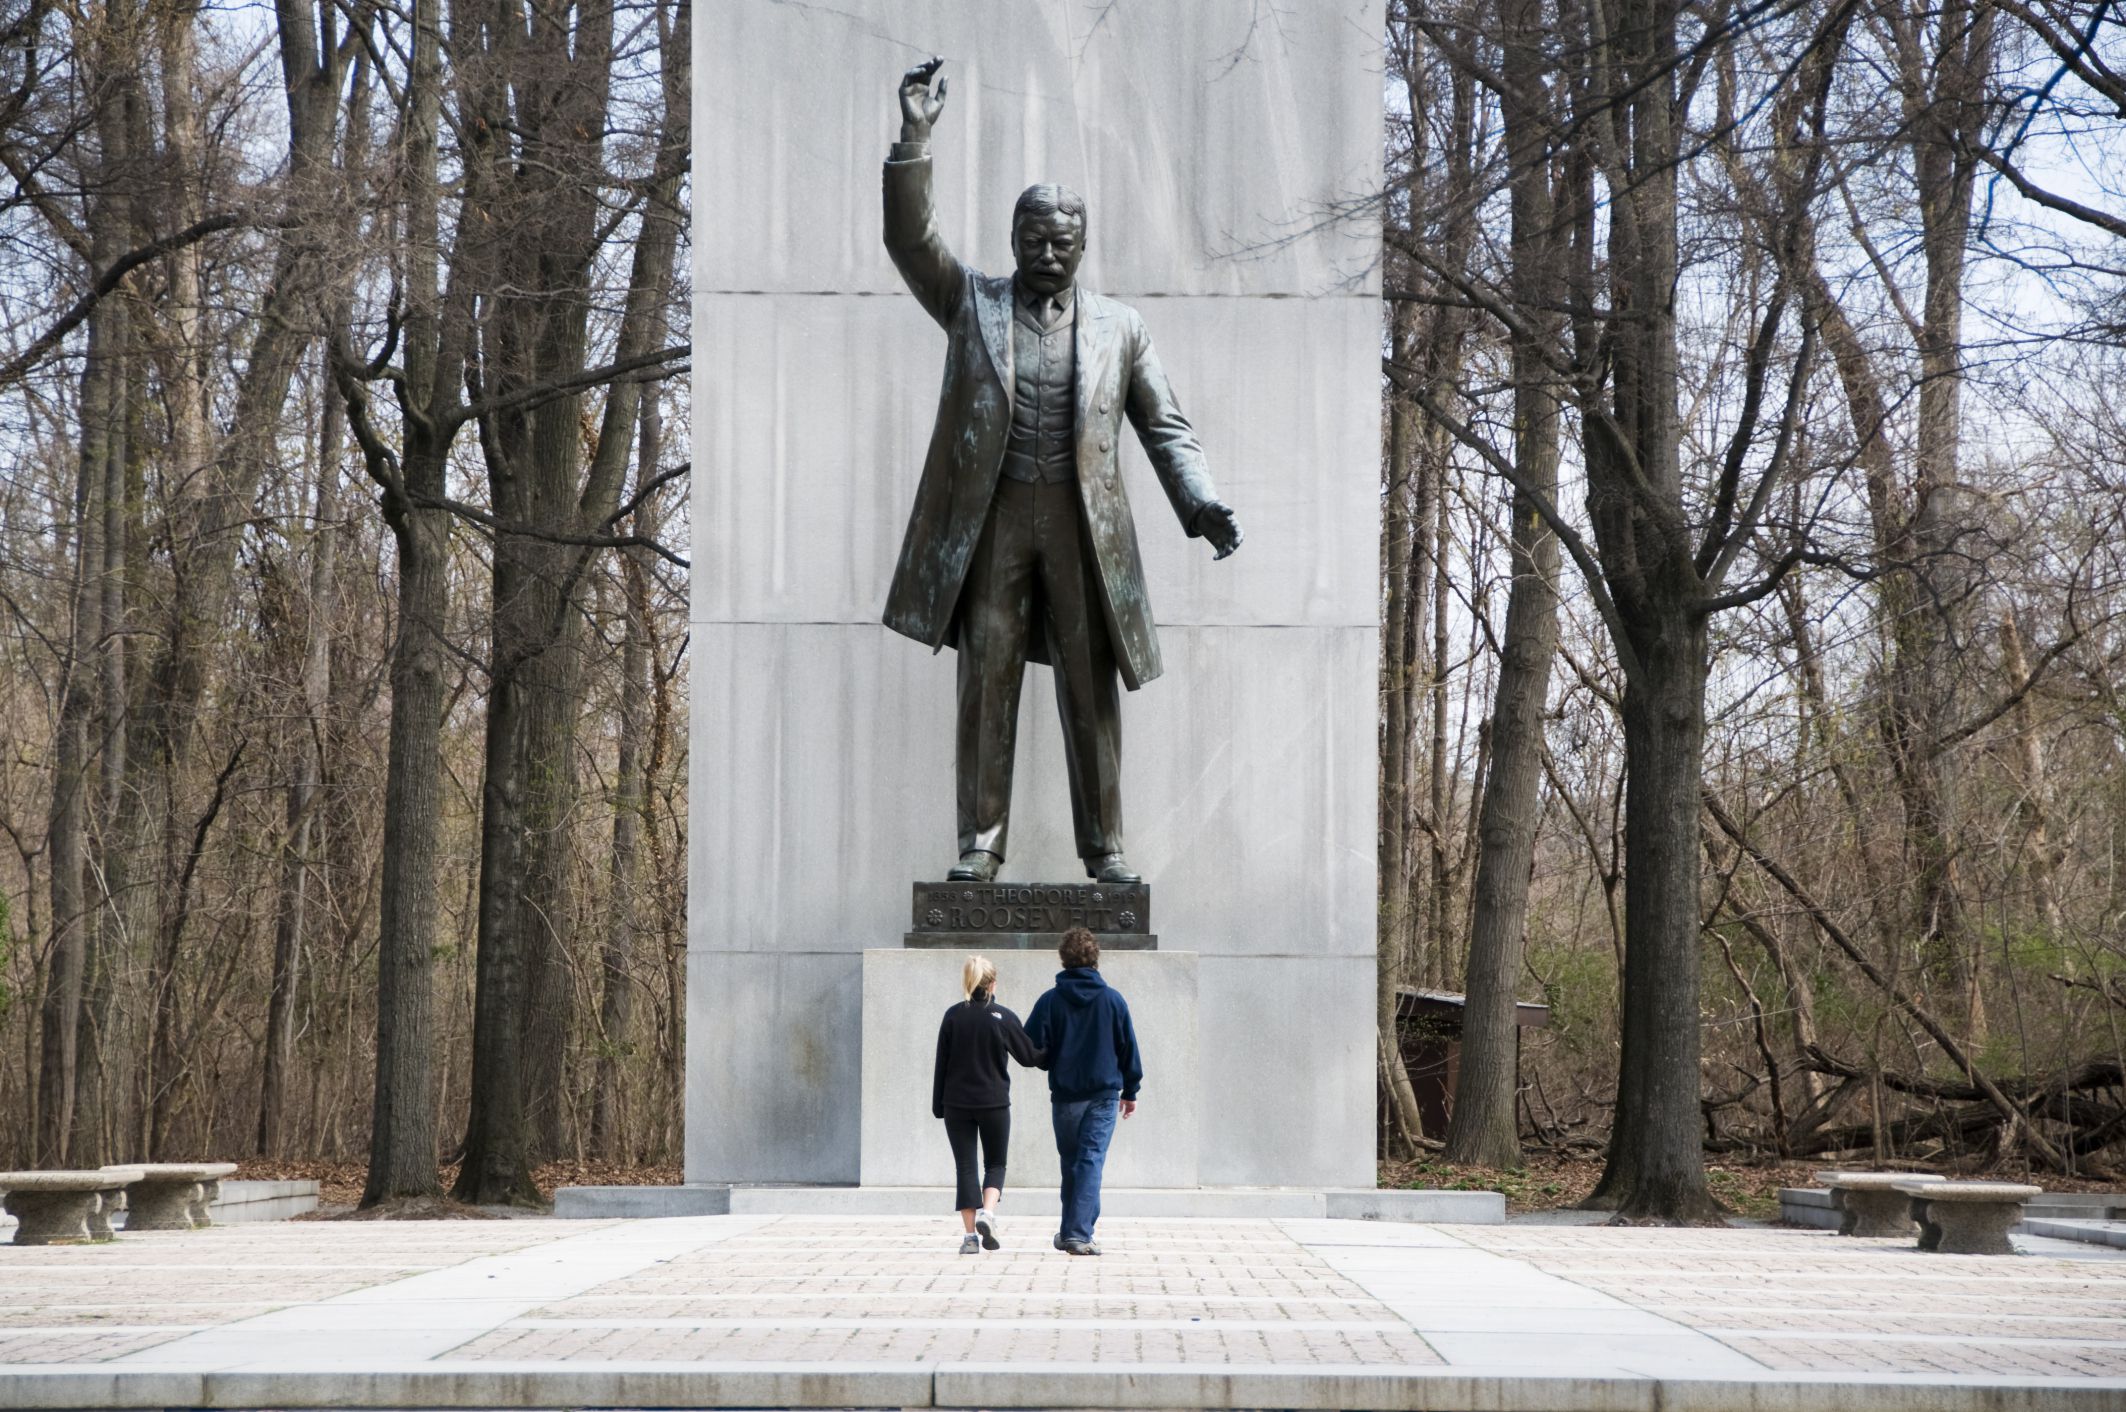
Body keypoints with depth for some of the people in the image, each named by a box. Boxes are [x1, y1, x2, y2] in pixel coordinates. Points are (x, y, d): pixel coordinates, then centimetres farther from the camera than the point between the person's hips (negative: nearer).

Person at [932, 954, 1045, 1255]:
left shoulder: (953, 1016, -1)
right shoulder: (1004, 1017, -6)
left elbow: (941, 1063, 1)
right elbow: (1028, 1056, 4)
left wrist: (938, 1105, 8)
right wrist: (1051, 1057, 24)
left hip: (957, 1103, 1)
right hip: (994, 1103, -1)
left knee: (965, 1167, 6)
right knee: (995, 1164, 13)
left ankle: (969, 1235, 0)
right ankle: (987, 1213, -13)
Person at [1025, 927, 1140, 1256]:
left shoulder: (1050, 1001, -3)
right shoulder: (1113, 1000, -1)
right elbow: (1129, 1048, 4)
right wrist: (1130, 1091, 14)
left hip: (1064, 1095, 1)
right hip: (1104, 1093, -1)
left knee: (1070, 1163, 15)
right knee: (1091, 1161, -4)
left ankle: (1071, 1231, 22)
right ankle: (1079, 1233, -14)